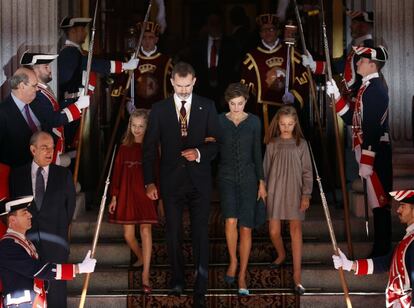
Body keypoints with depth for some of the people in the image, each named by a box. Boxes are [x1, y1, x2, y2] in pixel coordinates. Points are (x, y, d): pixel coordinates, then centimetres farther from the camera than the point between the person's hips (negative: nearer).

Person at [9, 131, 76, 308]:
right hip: (27, 240, 0)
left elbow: (70, 205, 12)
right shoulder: (17, 175, 7)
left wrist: (62, 227, 11)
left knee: (56, 286, -1)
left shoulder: (64, 175, 7)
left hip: (55, 241, 0)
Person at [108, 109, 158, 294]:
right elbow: (117, 172, 8)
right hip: (127, 193, 3)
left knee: (145, 230, -10)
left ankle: (145, 275, -10)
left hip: (145, 193, -3)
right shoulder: (125, 147, 7)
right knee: (128, 234, 5)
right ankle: (141, 258, 36)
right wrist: (114, 197, 6)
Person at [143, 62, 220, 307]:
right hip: (172, 181, 1)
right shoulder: (159, 109, 3)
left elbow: (216, 142, 0)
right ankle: (178, 280, 26)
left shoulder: (207, 107, 3)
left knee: (201, 234, -3)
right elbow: (150, 147, 4)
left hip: (199, 180, -1)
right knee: (174, 233, 9)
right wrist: (149, 182, -1)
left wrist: (199, 153, -20)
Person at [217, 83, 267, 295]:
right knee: (231, 221, -22)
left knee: (246, 228, -1)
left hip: (248, 177, 1)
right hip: (226, 176, -1)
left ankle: (242, 276, 7)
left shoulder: (254, 122, 3)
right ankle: (233, 261, 2)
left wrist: (261, 182, 4)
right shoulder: (219, 121, 1)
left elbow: (257, 152, 7)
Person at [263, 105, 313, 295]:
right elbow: (265, 170, 7)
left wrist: (306, 194, -7)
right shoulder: (272, 144, 2)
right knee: (273, 231, 2)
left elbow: (307, 171, 0)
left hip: (294, 192, -1)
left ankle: (297, 275, -5)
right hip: (275, 191, 1)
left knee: (295, 229, -6)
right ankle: (281, 255, 35)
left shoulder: (301, 144, 0)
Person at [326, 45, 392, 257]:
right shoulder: (368, 88, 16)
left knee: (380, 204, -5)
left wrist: (366, 161, -24)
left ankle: (382, 252, -1)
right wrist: (336, 96, 11)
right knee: (378, 204, 14)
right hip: (371, 154, 10)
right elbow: (353, 119, 20)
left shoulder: (375, 89, -16)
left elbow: (373, 128, -22)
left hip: (375, 154, -10)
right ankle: (381, 250, 21)